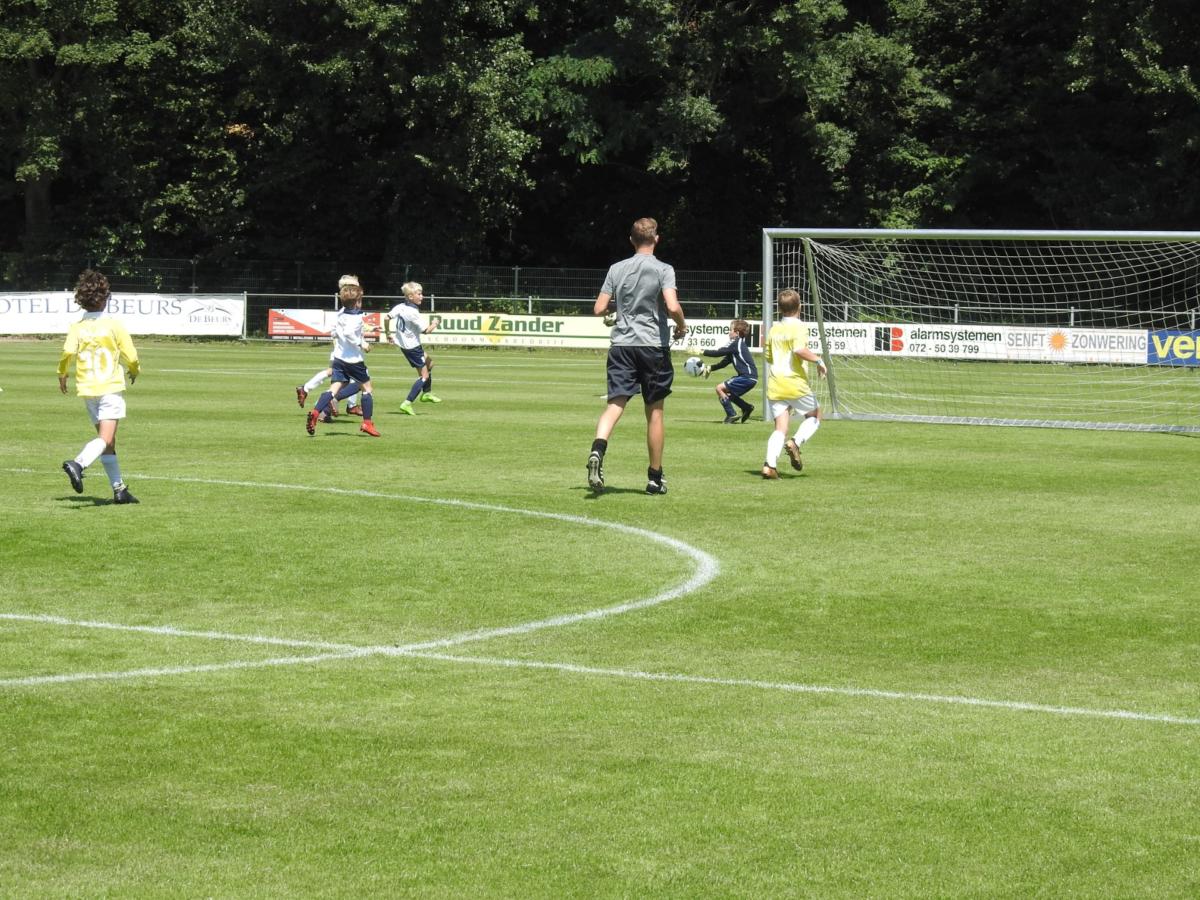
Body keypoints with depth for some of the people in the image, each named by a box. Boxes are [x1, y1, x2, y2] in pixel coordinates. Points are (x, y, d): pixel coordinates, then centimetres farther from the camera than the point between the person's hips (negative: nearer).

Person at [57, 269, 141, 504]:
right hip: (111, 387, -5)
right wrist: (135, 371, 17)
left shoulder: (77, 327, 0)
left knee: (107, 440, 14)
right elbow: (130, 356, -6)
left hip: (87, 388, 5)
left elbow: (68, 352, -14)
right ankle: (78, 463, -38)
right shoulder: (114, 325, -7)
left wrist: (62, 374, 6)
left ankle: (119, 489, 17)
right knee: (106, 438, -11)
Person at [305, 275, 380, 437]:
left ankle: (315, 413, -20)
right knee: (367, 387, 9)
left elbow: (335, 331, 19)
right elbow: (348, 332, -31)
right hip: (354, 359, -7)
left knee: (334, 388, 0)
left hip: (339, 357, 7)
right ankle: (367, 423, 10)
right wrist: (361, 344, -19)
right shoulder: (356, 316, -17)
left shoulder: (341, 313, 8)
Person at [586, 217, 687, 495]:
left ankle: (597, 450, -35)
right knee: (654, 411, 8)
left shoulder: (616, 269, 7)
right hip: (654, 345, -2)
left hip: (622, 345, 2)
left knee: (615, 404, -5)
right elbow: (672, 306, -17)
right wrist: (681, 327, 3)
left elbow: (599, 309, 6)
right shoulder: (663, 269, -4)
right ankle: (655, 477, 16)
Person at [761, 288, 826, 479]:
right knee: (815, 416, 17)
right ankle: (795, 442, -8)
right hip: (795, 383, -5)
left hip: (775, 386, 5)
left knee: (780, 428, 3)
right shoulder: (799, 327, -7)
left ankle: (770, 464, -17)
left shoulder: (774, 329, 12)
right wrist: (818, 360, -14)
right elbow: (799, 349, -24)